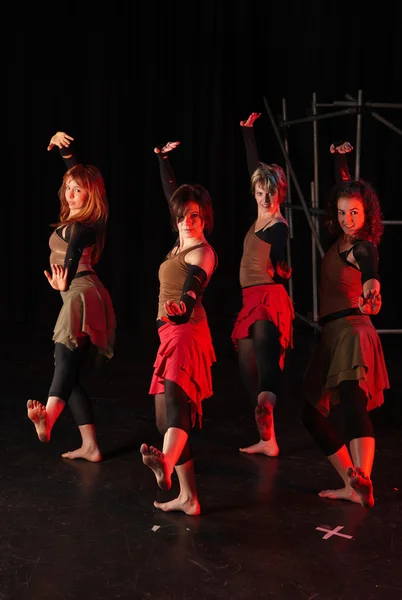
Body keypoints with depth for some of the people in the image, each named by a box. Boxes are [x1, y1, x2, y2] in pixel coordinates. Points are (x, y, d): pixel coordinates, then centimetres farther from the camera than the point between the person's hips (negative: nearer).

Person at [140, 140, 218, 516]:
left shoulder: (201, 253, -9)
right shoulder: (183, 241, 13)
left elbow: (192, 294, -28)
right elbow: (171, 191, 29)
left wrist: (180, 309, -50)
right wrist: (162, 157, 39)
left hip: (186, 333, -9)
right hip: (172, 333, 9)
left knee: (175, 395, -35)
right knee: (165, 416, 7)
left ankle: (165, 461, -62)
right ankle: (187, 497, 10)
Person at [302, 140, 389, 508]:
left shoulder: (363, 246, -10)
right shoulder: (341, 240, 10)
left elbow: (369, 266, -37)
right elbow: (344, 190, 29)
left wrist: (371, 283, -58)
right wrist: (341, 160, 37)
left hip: (353, 330, -8)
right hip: (332, 334, 8)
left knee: (353, 405, -25)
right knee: (313, 413, 5)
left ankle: (362, 482, -40)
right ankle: (352, 484, 3)